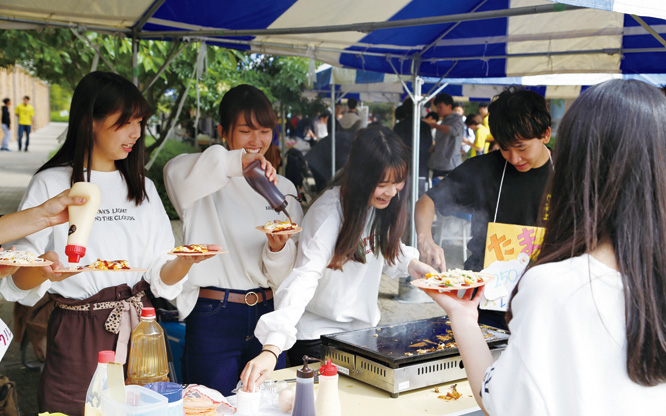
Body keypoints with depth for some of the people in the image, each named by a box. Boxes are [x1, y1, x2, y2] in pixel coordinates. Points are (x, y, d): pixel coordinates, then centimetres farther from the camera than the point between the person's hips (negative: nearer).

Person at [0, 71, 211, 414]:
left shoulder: (142, 187, 12)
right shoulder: (52, 184, -2)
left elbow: (161, 276, 7)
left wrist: (185, 261, -14)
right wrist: (43, 270, -27)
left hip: (139, 328, 4)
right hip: (77, 337, -3)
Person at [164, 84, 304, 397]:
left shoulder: (282, 187, 11)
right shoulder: (210, 181, -1)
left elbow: (286, 277, 8)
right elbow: (176, 172, -28)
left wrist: (278, 247, -14)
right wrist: (238, 161, -39)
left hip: (267, 315, 4)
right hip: (212, 318, -4)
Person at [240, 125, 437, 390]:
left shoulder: (382, 203, -4)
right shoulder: (329, 211, -26)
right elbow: (304, 278, -37)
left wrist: (410, 264, -6)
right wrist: (271, 349, -46)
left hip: (364, 329, 7)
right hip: (319, 338, -7)